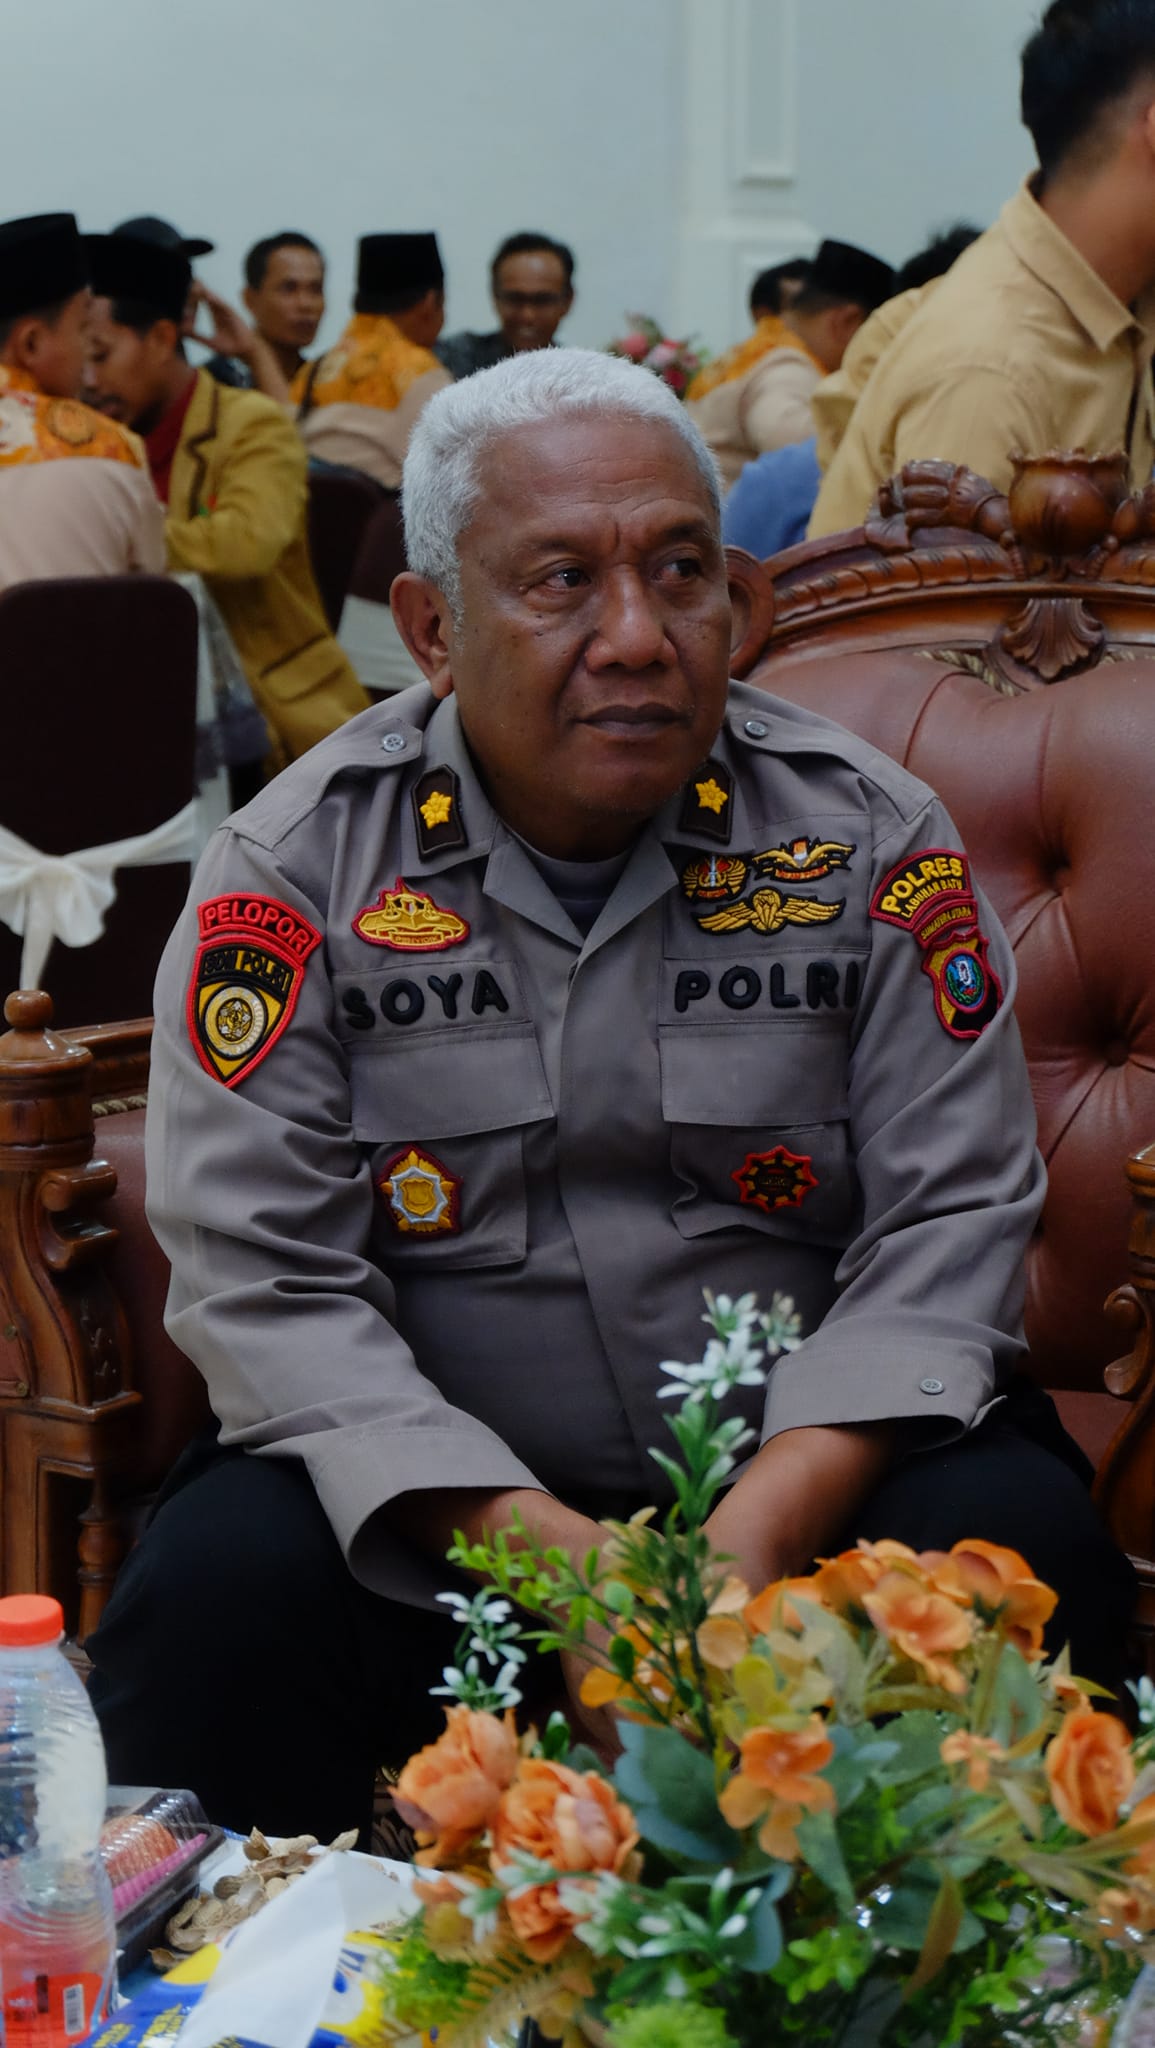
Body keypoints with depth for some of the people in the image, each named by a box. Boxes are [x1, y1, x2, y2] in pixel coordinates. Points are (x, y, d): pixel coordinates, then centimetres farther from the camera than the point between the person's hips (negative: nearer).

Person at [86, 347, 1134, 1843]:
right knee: (221, 1588, -29)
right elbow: (261, 1276, -11)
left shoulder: (867, 834, -1)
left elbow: (950, 1220, -5)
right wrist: (541, 1546, -24)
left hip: (807, 1459, 1)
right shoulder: (298, 864, -5)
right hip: (432, 1485, -1)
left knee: (1021, 1543, -27)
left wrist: (761, 1528, -21)